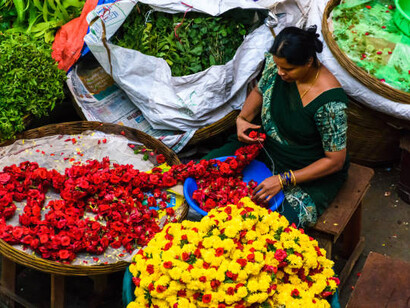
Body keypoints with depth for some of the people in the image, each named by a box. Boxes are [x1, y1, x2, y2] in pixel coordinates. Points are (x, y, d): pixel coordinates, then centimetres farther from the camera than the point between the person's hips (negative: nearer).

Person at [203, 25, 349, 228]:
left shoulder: (329, 101, -31)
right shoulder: (276, 63, -14)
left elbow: (335, 161, -23)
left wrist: (283, 180, -26)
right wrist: (242, 118, -10)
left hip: (313, 171, -6)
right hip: (267, 147, 6)